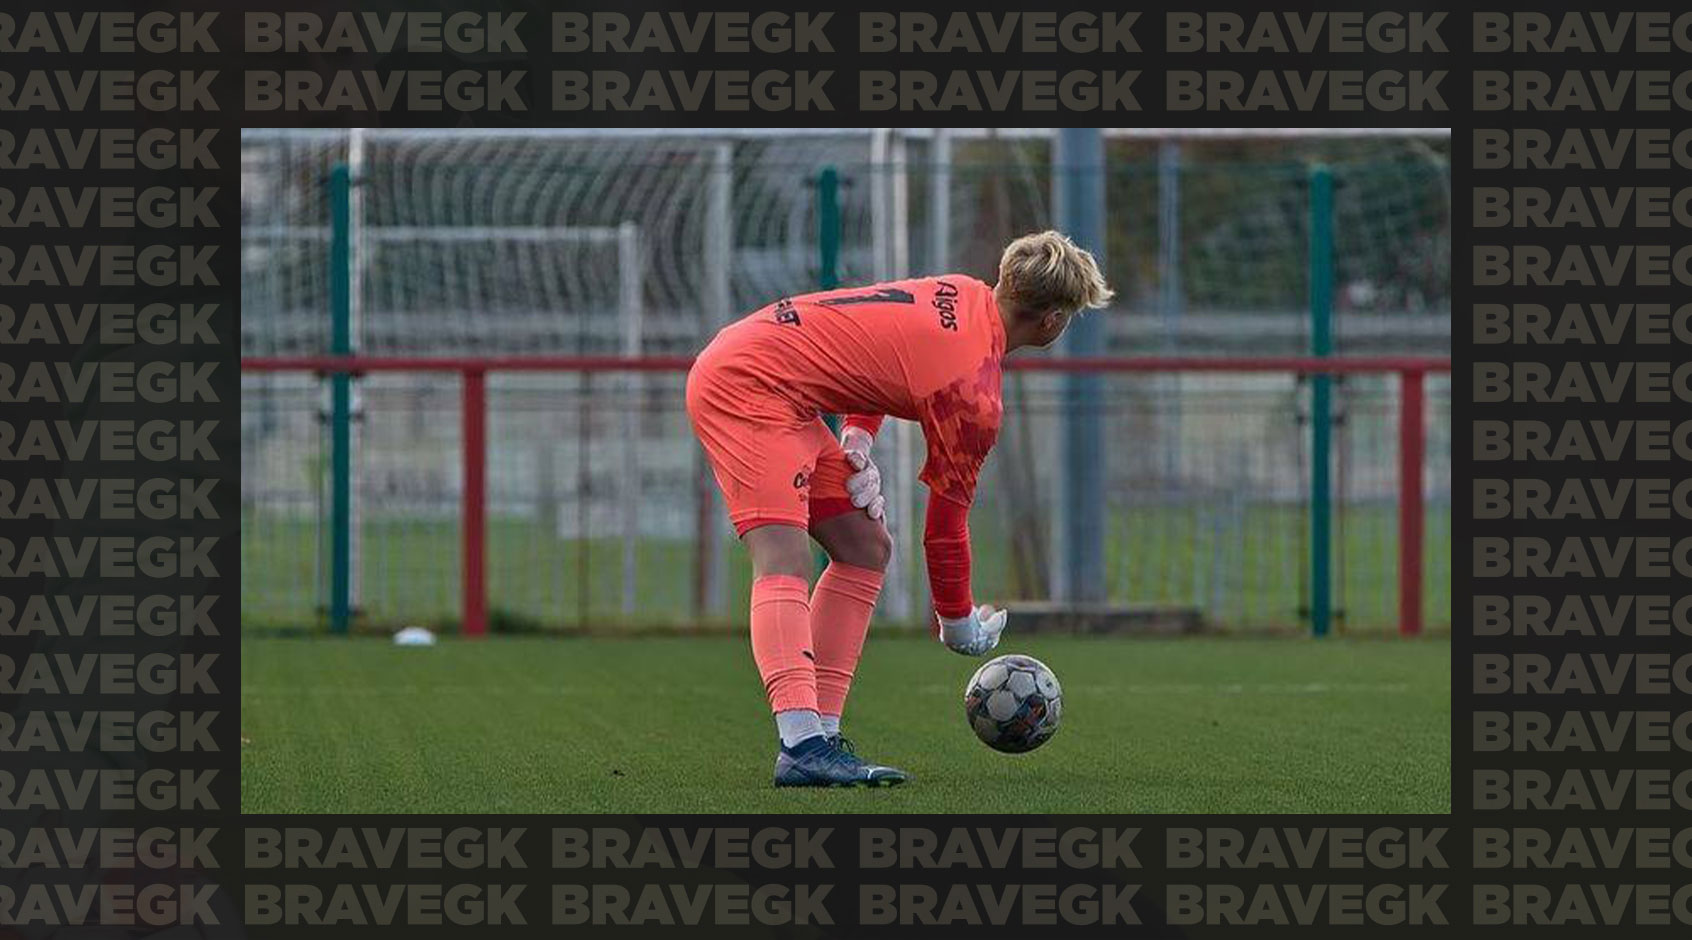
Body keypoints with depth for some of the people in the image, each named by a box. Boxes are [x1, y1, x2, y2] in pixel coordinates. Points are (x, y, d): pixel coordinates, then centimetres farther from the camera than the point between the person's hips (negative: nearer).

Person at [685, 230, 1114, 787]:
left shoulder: (965, 295, 8)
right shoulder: (975, 396, -17)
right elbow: (946, 528, -7)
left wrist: (858, 440, 10)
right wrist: (958, 624, 9)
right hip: (748, 384, -10)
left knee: (867, 548, 9)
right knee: (783, 563, -24)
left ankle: (815, 738, 3)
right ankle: (803, 744, -40)